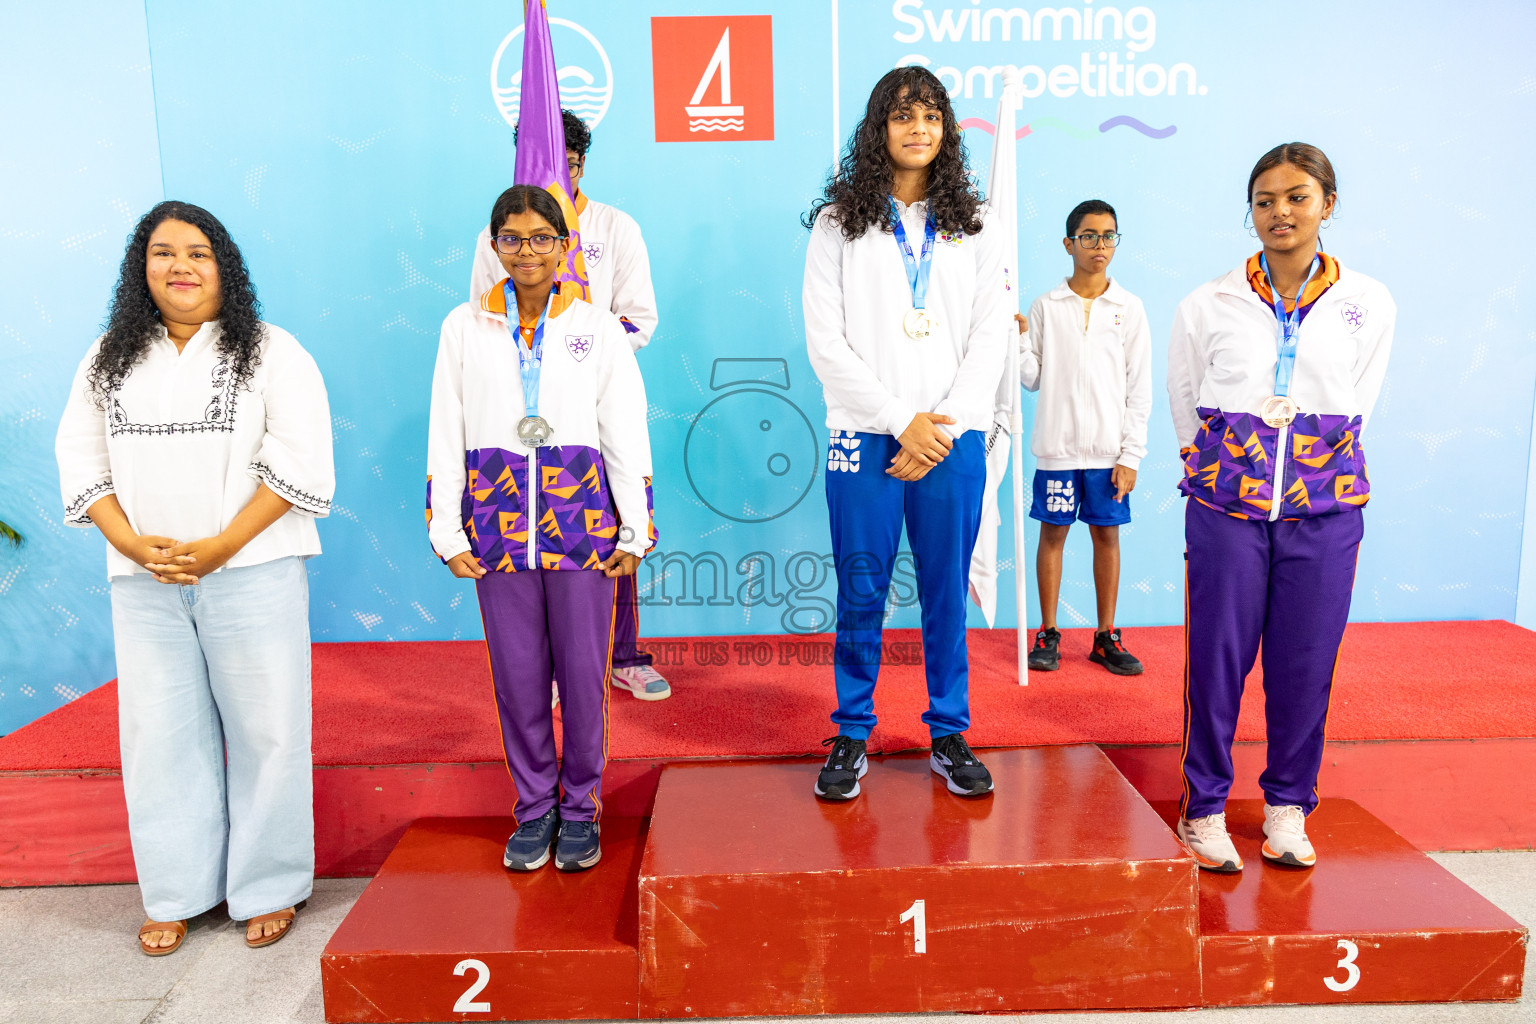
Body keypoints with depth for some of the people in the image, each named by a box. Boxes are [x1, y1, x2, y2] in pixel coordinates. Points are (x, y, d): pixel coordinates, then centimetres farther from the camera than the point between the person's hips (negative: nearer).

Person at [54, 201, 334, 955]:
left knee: (265, 727, 2)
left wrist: (218, 547, -14)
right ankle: (177, 893, 22)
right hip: (144, 583, 4)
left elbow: (299, 464, -8)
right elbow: (82, 461, 10)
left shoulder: (270, 352, 0)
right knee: (161, 731, 8)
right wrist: (133, 543, -7)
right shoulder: (108, 360, 13)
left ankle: (268, 889, 17)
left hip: (251, 574, -3)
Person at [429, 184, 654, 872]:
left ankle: (581, 807, 22)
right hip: (498, 528, 1)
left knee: (583, 674, 4)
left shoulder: (598, 327, 4)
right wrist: (446, 531, 4)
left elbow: (627, 434, 5)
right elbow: (445, 436, 8)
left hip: (582, 523, -1)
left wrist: (635, 530, 2)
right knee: (517, 678, 8)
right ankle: (534, 808, 25)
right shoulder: (464, 327, 8)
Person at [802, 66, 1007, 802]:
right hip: (865, 436, -1)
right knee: (861, 594, 3)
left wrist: (944, 427, -7)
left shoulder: (974, 228, 11)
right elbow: (825, 341, -2)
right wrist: (901, 420, -9)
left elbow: (989, 340, 5)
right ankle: (852, 735, 17)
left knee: (947, 591, 7)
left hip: (952, 440, 2)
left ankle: (949, 734, 20)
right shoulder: (840, 223, 5)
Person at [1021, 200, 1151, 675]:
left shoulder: (1129, 308, 3)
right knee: (1053, 532, 4)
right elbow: (1032, 379, 5)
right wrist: (1016, 342, -13)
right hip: (1057, 446, 0)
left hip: (1108, 449, 1)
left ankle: (1106, 637, 17)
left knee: (1107, 534, 7)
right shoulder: (1045, 306, 3)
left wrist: (1131, 455, -4)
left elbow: (1139, 387, 2)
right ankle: (1048, 633, 16)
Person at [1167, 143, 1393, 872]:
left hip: (1324, 511, 1)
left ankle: (1288, 806, 24)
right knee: (1216, 658, 1)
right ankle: (1204, 807, 16)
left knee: (1305, 664, 7)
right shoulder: (1208, 306, 2)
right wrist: (1221, 474, 11)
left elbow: (1354, 411, 12)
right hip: (1226, 507, -1)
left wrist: (1317, 472, 9)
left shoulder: (1368, 306, 6)